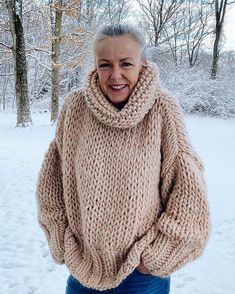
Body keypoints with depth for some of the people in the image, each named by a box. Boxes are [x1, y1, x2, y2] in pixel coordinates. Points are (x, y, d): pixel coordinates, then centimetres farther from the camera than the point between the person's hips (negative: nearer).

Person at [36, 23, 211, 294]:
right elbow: (51, 183, 1)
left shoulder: (162, 109, -15)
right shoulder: (75, 106, -10)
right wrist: (65, 246, 1)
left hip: (142, 272, -1)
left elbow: (188, 192, -10)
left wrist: (154, 256, -8)